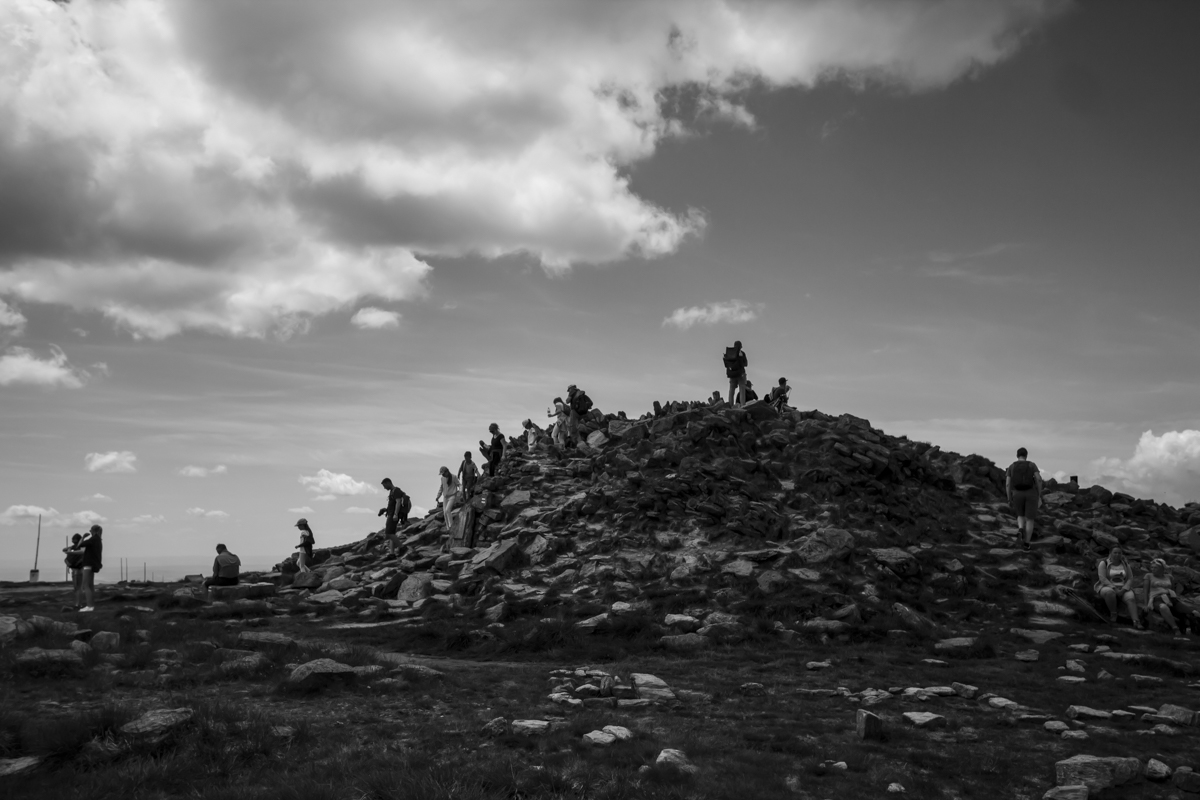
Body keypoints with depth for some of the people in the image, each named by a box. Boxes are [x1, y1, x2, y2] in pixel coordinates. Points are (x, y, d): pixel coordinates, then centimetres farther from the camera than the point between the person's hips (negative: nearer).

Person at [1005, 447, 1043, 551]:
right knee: (1029, 519, 10)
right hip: (1031, 494, -1)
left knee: (1021, 515, 23)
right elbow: (1038, 479, -11)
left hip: (1017, 495, 1)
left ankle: (1020, 529, -8)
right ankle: (1026, 543, 5)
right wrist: (1039, 494, -1)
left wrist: (1009, 498, 6)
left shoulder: (1011, 467, 3)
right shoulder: (1032, 465, 1)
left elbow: (1007, 484, -1)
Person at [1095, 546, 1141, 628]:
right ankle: (1113, 614, -22)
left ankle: (1136, 621, -43)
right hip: (1107, 587, -3)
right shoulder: (1103, 563, -5)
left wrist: (1123, 590, -18)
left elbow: (1130, 579, -1)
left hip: (1123, 589, 3)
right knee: (1110, 592, -39)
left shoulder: (1125, 565, 7)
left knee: (1131, 598, -29)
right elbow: (1102, 579, -15)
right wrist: (1114, 588, -25)